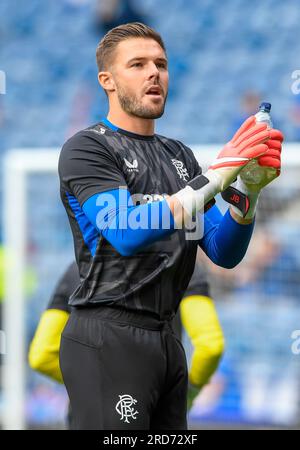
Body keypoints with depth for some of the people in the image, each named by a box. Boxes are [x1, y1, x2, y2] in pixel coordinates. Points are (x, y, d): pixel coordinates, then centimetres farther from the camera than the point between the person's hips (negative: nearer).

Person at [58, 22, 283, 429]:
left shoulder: (180, 156, 16)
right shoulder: (87, 148, -5)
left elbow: (224, 253, 8)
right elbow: (128, 233, -21)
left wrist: (249, 190, -11)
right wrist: (217, 175, -24)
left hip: (166, 339, 7)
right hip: (108, 339, -7)